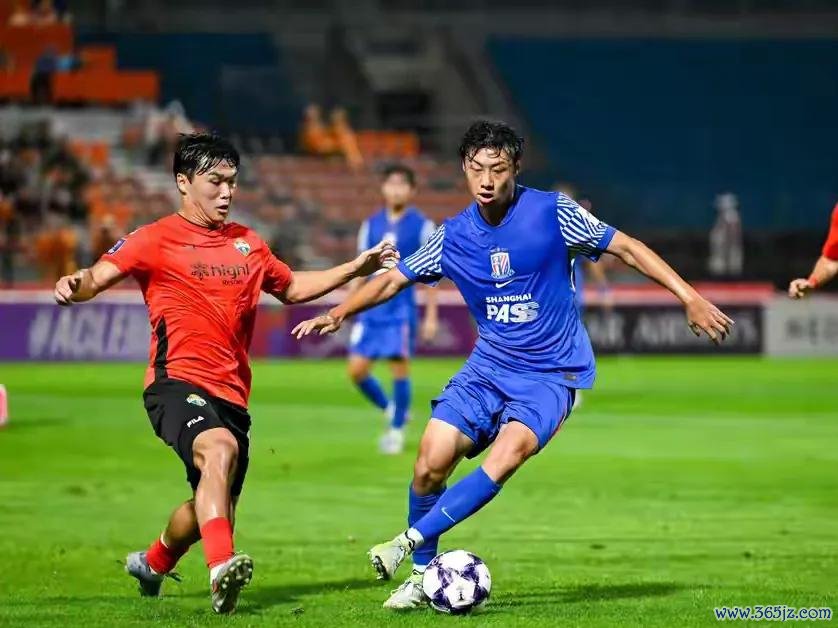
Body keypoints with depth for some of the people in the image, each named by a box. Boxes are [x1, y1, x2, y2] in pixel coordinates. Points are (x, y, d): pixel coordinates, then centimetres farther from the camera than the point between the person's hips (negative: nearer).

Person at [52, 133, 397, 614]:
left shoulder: (247, 244, 17)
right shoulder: (157, 239, 0)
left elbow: (292, 288, 32)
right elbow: (100, 276, -12)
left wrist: (357, 268, 28)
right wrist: (74, 285, -35)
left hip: (231, 393, 7)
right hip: (177, 382, -6)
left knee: (214, 507, 13)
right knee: (220, 448, -36)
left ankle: (153, 564, 42)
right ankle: (222, 566, -45)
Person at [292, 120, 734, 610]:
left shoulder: (553, 213, -12)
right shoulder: (453, 236, 0)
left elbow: (627, 248, -7)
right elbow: (395, 279, 11)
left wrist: (691, 299, -13)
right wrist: (339, 314, -2)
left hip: (552, 372, -4)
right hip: (489, 365, 4)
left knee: (507, 456, -29)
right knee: (432, 461, -12)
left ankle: (412, 540, -20)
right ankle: (422, 573, 7)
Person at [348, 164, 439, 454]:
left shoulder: (422, 226, -2)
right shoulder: (371, 225, 9)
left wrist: (431, 316, -4)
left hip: (401, 310, -4)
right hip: (371, 309, 4)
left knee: (400, 368, -5)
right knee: (356, 369, -2)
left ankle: (397, 430, 10)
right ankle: (390, 409, 22)